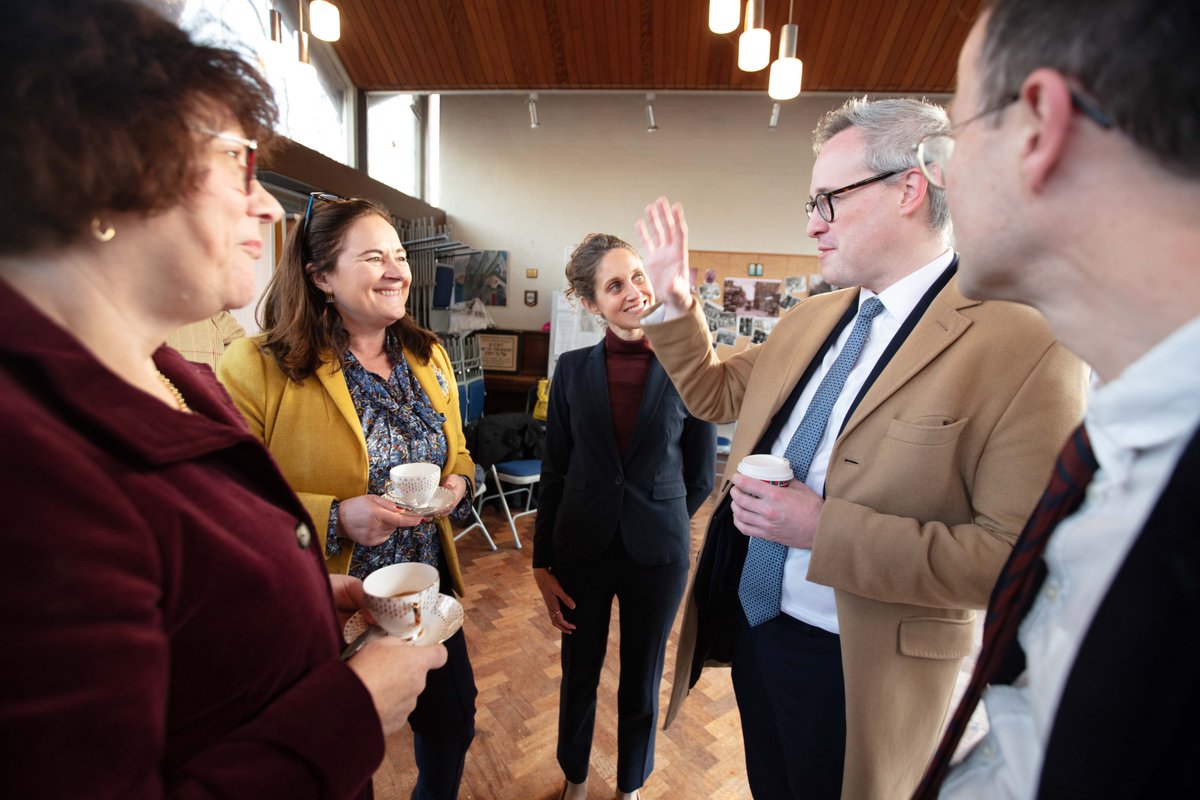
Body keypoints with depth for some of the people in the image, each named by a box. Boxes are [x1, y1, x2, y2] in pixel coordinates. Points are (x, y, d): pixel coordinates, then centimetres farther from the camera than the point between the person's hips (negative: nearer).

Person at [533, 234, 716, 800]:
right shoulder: (573, 369, -5)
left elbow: (700, 478, -1)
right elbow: (554, 471, -1)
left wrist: (654, 523, 5)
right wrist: (542, 564, -2)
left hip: (657, 555, -1)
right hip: (580, 551, 2)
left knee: (641, 684, 20)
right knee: (579, 676, 21)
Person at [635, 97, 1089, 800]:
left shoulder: (1027, 346, -20)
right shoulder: (809, 320, 3)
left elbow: (1016, 555, -23)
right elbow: (715, 392, 12)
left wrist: (826, 528, -27)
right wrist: (674, 302, 0)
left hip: (858, 665, -6)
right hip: (750, 625, 6)